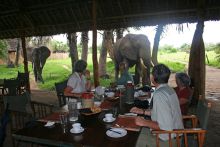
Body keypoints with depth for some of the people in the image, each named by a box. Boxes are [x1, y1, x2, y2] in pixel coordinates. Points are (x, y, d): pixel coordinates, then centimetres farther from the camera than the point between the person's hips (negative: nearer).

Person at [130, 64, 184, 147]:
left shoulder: (159, 95, -27)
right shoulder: (169, 89, 3)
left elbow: (166, 127, -30)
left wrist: (144, 122, -20)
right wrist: (142, 111, 12)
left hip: (168, 139, -9)